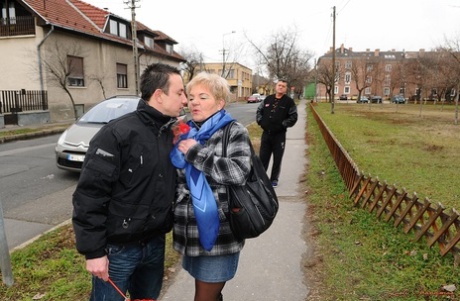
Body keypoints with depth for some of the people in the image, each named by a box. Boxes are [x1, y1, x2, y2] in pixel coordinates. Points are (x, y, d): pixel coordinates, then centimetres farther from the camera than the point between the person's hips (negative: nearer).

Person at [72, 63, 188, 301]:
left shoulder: (171, 133, 2)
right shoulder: (117, 134, -19)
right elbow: (89, 195, -19)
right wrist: (93, 251, -16)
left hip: (155, 244, 6)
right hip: (117, 249, -6)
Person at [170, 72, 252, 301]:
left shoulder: (234, 132, -8)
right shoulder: (185, 132, 9)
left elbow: (239, 172, -24)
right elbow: (172, 174, 20)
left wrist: (195, 153, -19)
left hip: (218, 234, -5)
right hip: (190, 231, 6)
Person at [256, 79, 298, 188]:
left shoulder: (289, 101, -3)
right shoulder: (268, 99, 8)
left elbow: (293, 117, -5)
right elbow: (259, 111, 18)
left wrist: (283, 125, -12)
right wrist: (260, 121, 5)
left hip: (279, 135, -3)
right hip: (266, 133, 3)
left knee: (277, 158, 5)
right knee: (263, 156, 9)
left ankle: (274, 179, 18)